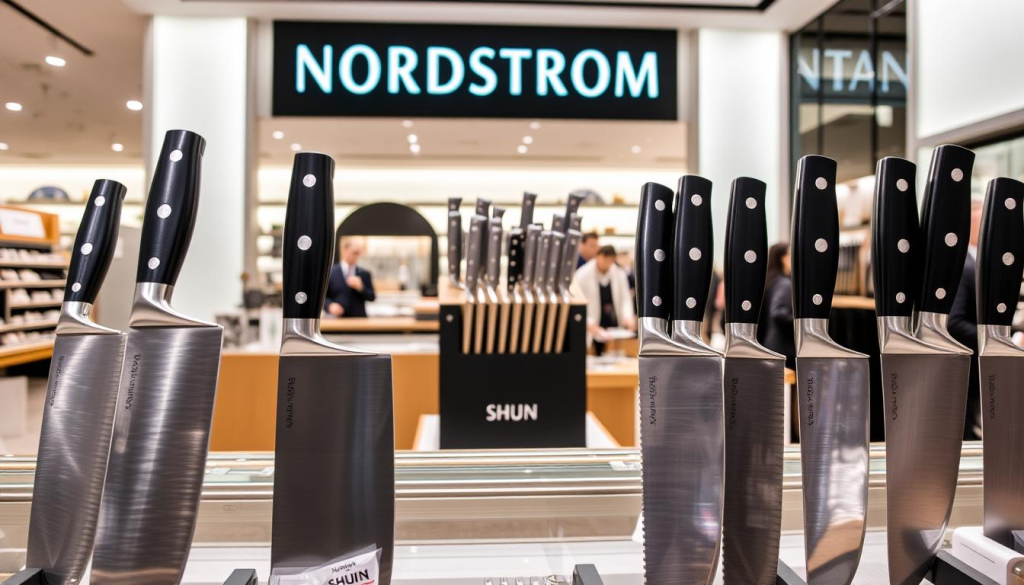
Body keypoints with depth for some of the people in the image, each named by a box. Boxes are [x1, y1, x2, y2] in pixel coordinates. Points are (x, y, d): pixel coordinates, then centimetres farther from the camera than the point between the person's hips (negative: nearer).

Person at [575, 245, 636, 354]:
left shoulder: (619, 274, 3)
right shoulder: (582, 276, -9)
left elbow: (625, 298, 5)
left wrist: (628, 316, -15)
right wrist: (589, 325, -24)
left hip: (614, 327, 4)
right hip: (592, 330, -4)